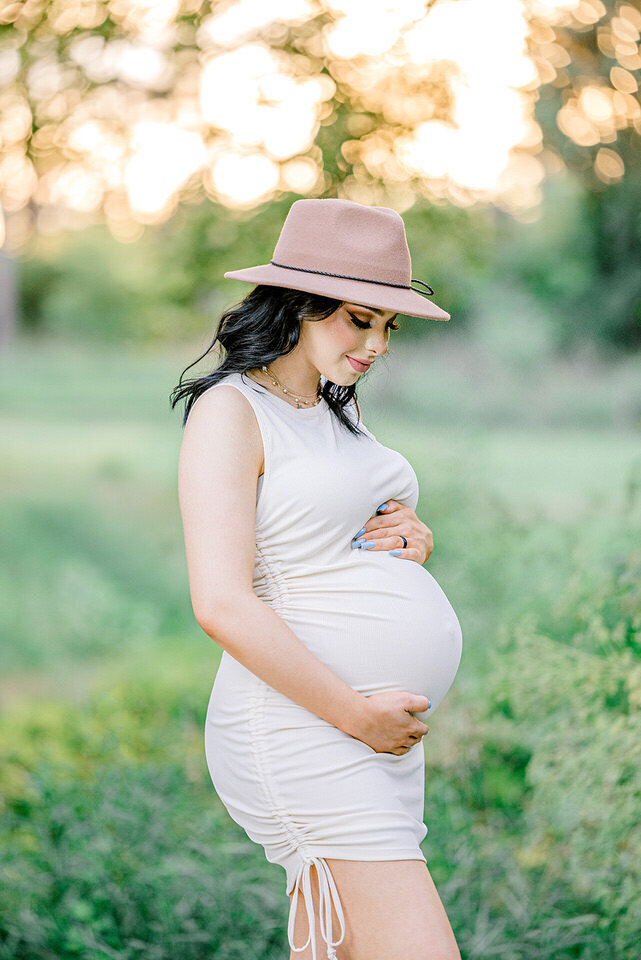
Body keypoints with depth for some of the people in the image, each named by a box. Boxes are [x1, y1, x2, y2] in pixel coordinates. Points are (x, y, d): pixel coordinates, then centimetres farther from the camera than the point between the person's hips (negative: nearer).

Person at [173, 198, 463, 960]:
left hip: (383, 738, 9)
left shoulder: (337, 410, 16)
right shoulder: (229, 411, -10)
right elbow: (222, 605, -20)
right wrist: (358, 715, -17)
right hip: (303, 734, -9)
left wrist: (410, 543, 4)